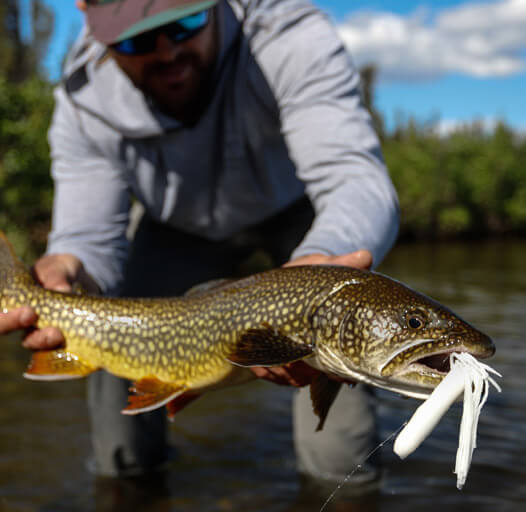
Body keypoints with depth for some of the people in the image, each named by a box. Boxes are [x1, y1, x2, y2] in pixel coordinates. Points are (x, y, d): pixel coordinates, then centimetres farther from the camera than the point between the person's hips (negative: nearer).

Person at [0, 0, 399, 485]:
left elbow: (359, 182, -48)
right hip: (180, 225, 3)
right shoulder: (84, 103, -28)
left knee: (339, 463, -14)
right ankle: (135, 453, 34)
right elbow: (90, 238, -27)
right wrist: (64, 272, -54)